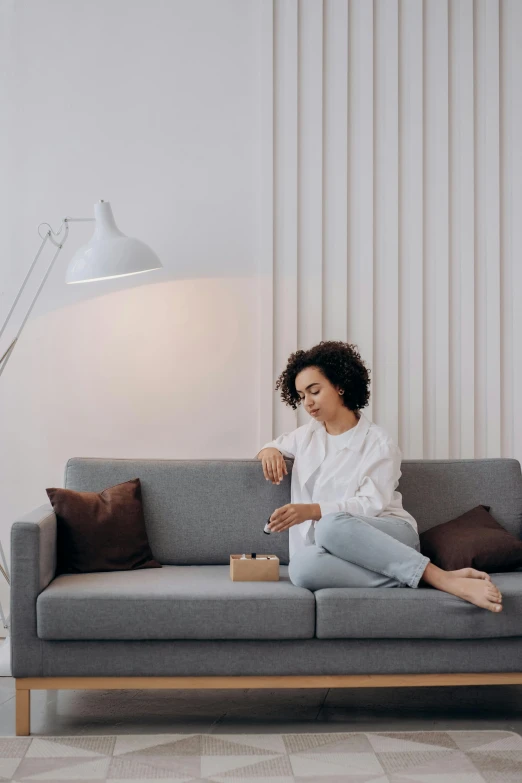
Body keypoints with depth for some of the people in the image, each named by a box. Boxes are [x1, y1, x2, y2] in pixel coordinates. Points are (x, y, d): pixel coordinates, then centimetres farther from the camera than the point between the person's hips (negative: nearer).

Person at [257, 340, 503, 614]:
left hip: (389, 535, -4)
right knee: (301, 567, -37)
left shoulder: (378, 442, -1)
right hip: (332, 545, 4)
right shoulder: (307, 435, 18)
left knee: (332, 526, -42)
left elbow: (370, 505, -10)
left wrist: (312, 511, -24)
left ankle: (441, 576, -37)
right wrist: (270, 451, 9)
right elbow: (274, 446, 35)